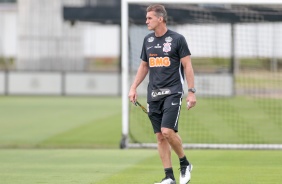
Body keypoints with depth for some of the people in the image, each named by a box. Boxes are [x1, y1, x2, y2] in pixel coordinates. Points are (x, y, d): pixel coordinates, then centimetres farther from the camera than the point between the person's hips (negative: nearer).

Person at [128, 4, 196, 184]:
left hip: (172, 92, -6)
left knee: (168, 131, -19)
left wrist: (192, 92, -9)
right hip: (153, 94, 6)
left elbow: (187, 66, -4)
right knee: (160, 136, 2)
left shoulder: (177, 39, -5)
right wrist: (134, 88, 12)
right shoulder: (148, 40, 11)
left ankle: (185, 164, 3)